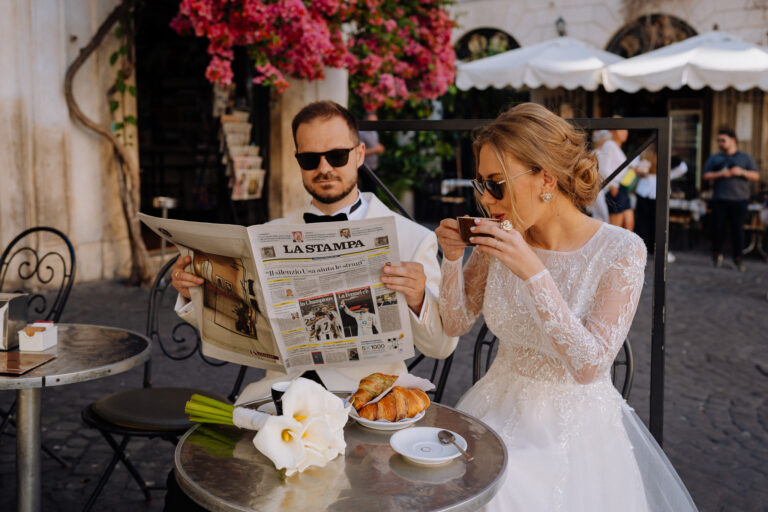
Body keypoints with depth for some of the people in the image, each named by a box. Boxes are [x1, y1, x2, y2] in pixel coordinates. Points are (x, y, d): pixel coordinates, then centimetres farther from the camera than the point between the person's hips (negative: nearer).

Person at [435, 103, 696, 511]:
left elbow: (590, 366, -25)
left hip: (576, 429, -3)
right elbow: (455, 324, 5)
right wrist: (453, 259, -13)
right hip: (502, 412, 4)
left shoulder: (621, 250, -16)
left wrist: (533, 272, -32)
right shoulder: (502, 239, -5)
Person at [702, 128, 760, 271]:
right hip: (720, 200, 0)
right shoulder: (714, 158, 15)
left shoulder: (745, 158, 13)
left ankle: (737, 258, 8)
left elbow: (756, 176, 7)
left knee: (738, 229, -2)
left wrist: (742, 172, -11)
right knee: (719, 228, -3)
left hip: (739, 200, 0)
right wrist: (720, 174, -11)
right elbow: (705, 175, 5)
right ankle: (717, 254, 16)